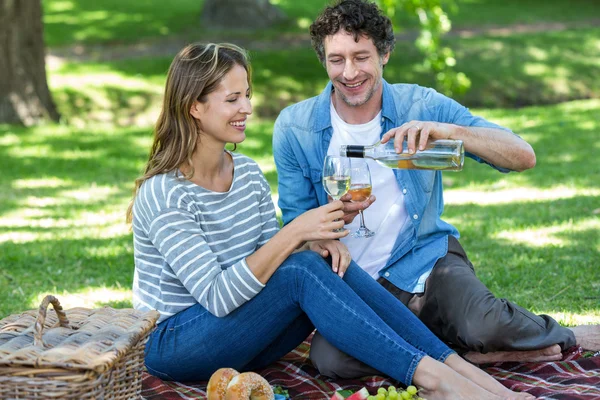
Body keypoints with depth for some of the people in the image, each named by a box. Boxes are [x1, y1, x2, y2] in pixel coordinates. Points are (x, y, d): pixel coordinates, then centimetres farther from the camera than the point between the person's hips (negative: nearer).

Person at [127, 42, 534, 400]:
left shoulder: (249, 174, 5)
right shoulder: (163, 194, -19)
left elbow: (269, 259, 5)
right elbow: (216, 297, -26)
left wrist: (314, 243, -16)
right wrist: (295, 232, -30)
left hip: (239, 335, 7)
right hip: (172, 343, -7)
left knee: (329, 262, -18)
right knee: (301, 271, -28)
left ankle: (455, 365, -22)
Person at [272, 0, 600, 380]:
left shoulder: (422, 105, -3)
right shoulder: (294, 127, -2)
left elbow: (523, 157, -10)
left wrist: (451, 130, -28)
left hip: (425, 261, -1)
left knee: (484, 327, -33)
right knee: (330, 358, -31)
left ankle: (565, 337, 1)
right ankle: (462, 353, -13)